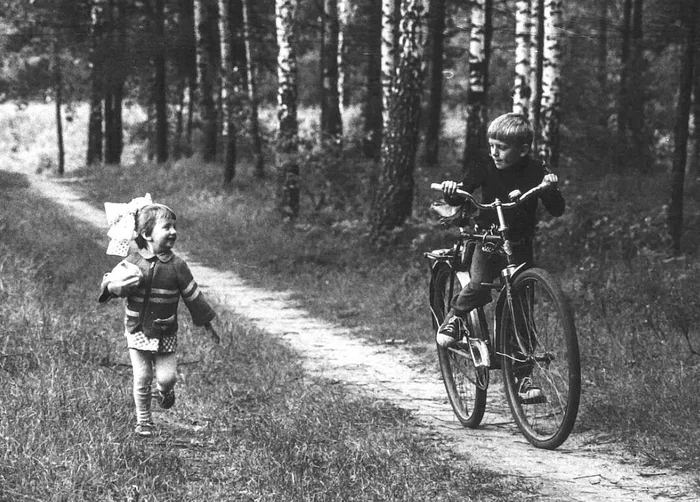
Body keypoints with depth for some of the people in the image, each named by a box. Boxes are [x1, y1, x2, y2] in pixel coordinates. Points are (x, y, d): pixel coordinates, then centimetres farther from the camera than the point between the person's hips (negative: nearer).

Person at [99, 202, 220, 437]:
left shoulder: (176, 265, -8)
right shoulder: (133, 261, -9)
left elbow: (193, 295, 1)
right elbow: (107, 283, -3)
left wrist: (208, 325, 6)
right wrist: (115, 287, -28)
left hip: (165, 334, 0)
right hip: (137, 331, 0)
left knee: (166, 377, -4)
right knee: (142, 379, 2)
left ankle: (165, 391, 33)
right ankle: (143, 421, 21)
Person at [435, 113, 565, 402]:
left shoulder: (535, 172, -6)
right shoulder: (487, 169, -6)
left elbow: (557, 211, -7)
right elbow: (459, 199, -4)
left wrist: (550, 189, -26)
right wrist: (451, 192, -26)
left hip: (520, 245, 0)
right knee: (479, 285, -30)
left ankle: (523, 376, 5)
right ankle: (455, 316, 2)